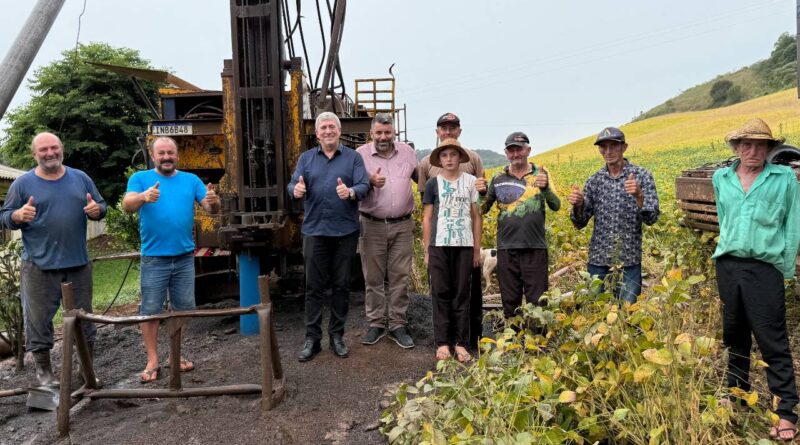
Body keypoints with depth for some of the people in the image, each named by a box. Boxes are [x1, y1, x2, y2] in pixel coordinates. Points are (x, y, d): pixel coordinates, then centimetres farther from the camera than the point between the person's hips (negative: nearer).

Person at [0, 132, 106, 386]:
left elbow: (101, 206, 13)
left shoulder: (80, 178, 8)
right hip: (39, 266, -2)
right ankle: (43, 371, 20)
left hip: (79, 263, 3)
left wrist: (97, 210, -11)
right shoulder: (23, 183, 0)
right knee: (39, 319, 4)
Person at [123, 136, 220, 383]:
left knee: (183, 308, 11)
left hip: (185, 257, 3)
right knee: (150, 310, 3)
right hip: (154, 259, -2)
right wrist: (143, 197, -38)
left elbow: (211, 209, -2)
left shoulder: (191, 179, 6)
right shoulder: (140, 178, 0)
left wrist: (214, 201, -26)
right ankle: (152, 361, 14)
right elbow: (127, 205, -16)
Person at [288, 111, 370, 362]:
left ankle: (337, 336, 19)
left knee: (341, 286, 7)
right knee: (314, 286, 4)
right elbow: (294, 185, 0)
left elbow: (364, 185, -7)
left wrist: (351, 192, -29)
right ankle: (312, 338, 13)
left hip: (345, 231, -1)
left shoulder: (353, 157, 5)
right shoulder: (306, 158, 10)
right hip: (314, 230, 1)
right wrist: (296, 190, -24)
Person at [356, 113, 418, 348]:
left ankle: (397, 325, 17)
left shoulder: (407, 152, 8)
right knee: (373, 278, 7)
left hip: (402, 225, 2)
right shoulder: (361, 154, 0)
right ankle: (376, 323, 20)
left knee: (400, 278, 6)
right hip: (372, 226, -1)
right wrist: (369, 182, -22)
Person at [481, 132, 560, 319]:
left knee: (537, 302, 5)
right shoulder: (498, 179, 6)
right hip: (507, 249, 2)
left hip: (535, 248, -2)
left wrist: (545, 187, -26)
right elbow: (483, 210, 8)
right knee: (510, 302, 11)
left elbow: (556, 206, -7)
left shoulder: (541, 174, 2)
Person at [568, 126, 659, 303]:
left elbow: (651, 219, -8)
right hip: (598, 260, 3)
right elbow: (580, 223, 6)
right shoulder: (595, 180, 6)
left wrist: (639, 195, -25)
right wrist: (577, 205, -15)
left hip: (629, 261, -2)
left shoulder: (642, 176, -2)